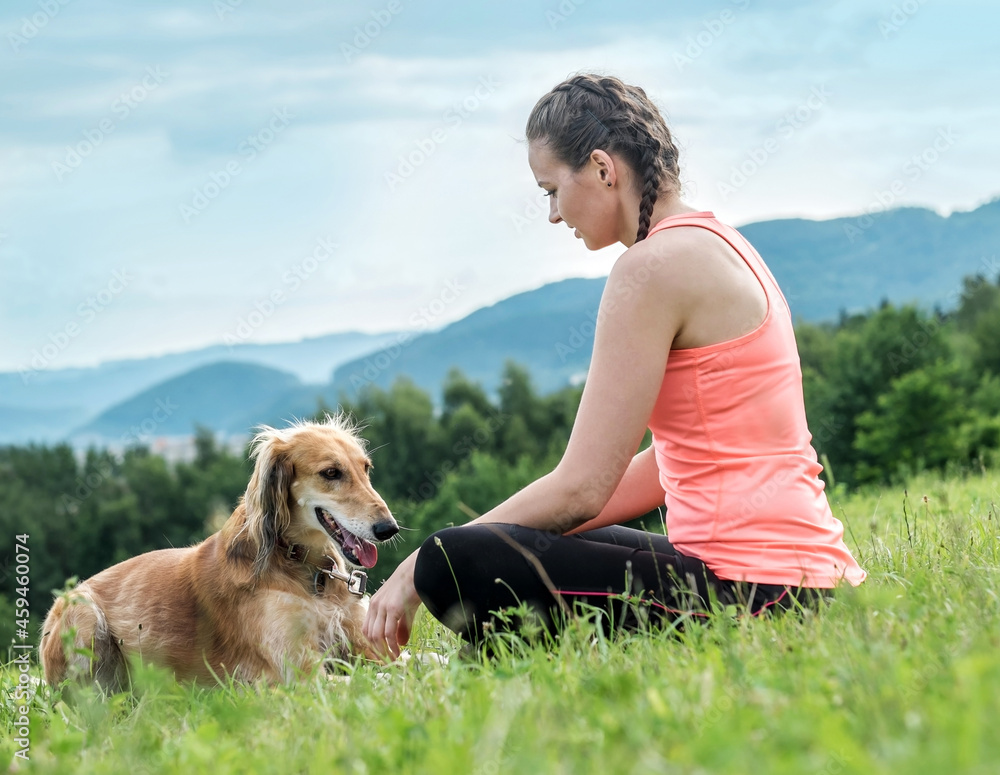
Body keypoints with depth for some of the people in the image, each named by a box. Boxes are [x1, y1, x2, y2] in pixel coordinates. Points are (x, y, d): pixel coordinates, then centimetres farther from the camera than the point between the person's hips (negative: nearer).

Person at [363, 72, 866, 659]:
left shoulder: (652, 267, -14)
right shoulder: (715, 242, 17)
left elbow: (580, 488, -16)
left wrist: (419, 569, -6)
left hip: (751, 588, -10)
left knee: (455, 563, -18)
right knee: (554, 540, 31)